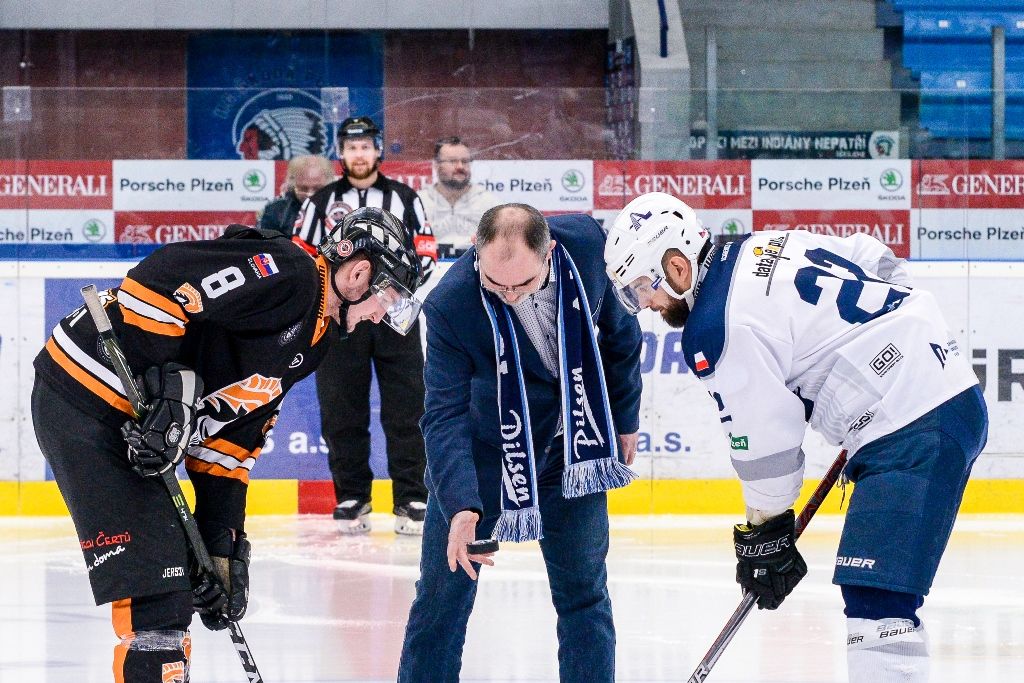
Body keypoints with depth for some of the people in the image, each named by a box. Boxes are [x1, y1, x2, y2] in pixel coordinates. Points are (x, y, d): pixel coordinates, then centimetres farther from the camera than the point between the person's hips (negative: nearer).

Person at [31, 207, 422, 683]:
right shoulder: (286, 271, -14)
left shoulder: (312, 340, 17)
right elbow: (156, 279, -23)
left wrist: (222, 545, 12)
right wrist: (170, 389, -24)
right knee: (155, 589, -13)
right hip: (83, 398, -10)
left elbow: (232, 438, 18)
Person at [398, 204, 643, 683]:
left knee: (583, 586, 6)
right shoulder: (448, 305, -29)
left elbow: (618, 328, -1)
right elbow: (445, 415, -29)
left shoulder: (587, 244, -21)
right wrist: (459, 505, -43)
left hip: (571, 445, 2)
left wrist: (624, 418, 10)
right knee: (444, 590, 1)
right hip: (482, 447, -2)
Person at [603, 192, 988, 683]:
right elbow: (882, 264, 24)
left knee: (874, 597, -17)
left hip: (915, 432, -10)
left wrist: (765, 534, 1)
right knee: (870, 588, 17)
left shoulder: (716, 329, -13)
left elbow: (764, 438, -11)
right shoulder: (772, 246, 13)